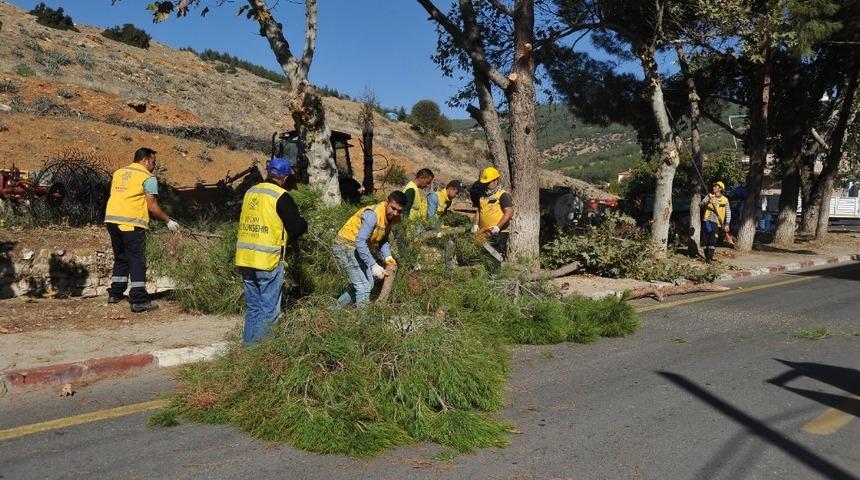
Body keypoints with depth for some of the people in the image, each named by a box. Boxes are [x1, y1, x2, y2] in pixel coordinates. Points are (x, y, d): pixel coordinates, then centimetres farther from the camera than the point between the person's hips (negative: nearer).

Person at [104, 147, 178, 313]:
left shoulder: (118, 173, 18)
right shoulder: (148, 178, -4)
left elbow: (116, 197, 19)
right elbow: (152, 206, -8)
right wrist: (168, 221, 3)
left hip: (111, 219, 7)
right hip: (131, 223, -7)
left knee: (121, 258, 20)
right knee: (137, 261, -2)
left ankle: (115, 294, 27)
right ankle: (139, 301, -4)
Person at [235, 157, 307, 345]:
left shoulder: (250, 192, 9)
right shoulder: (280, 197, -10)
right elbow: (298, 227, -11)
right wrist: (302, 222, 11)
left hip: (244, 259, 6)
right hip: (268, 261, -6)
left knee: (252, 307, 17)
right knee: (269, 310, 3)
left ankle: (248, 345, 22)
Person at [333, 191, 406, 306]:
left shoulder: (390, 216, -1)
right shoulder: (372, 215, -29)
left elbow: (383, 239, 9)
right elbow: (360, 242, -33)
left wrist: (387, 256, -10)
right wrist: (374, 265, -35)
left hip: (360, 249, 10)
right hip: (346, 246, -10)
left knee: (368, 285, 16)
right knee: (364, 288, -15)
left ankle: (337, 307, 29)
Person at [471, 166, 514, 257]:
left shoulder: (503, 195, -7)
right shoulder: (482, 195, 15)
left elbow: (509, 212, -16)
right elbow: (478, 211, 19)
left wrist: (498, 227, -22)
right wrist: (475, 225, 2)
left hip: (499, 234, -7)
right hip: (483, 233, 7)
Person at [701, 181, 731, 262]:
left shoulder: (725, 200, 5)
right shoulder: (709, 196, 10)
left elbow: (728, 213, 5)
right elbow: (702, 203, -5)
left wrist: (727, 224, -4)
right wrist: (708, 201, -27)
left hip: (716, 222, -2)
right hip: (707, 220, 2)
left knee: (713, 239, -10)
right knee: (706, 239, 2)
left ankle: (710, 257, -13)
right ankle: (707, 256, 10)